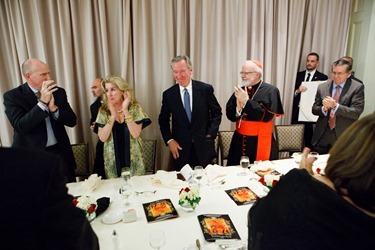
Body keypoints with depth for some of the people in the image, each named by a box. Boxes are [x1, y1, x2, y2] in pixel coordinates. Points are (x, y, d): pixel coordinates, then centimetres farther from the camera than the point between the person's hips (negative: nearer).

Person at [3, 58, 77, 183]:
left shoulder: (58, 92, 3)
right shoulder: (12, 96, -6)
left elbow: (72, 121, 0)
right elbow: (20, 127, -18)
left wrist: (54, 108, -17)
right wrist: (42, 102, -23)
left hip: (59, 152, 3)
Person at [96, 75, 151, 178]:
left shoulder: (135, 108, -7)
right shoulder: (104, 111, -1)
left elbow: (135, 134, -18)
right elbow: (102, 138, -10)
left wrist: (125, 110, -21)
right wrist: (112, 116, -19)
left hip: (133, 160, -1)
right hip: (113, 160, 2)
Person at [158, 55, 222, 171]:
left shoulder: (206, 89, -5)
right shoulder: (168, 94, -1)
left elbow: (216, 112, 4)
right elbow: (163, 120, 7)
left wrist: (210, 134, -4)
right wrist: (169, 140, -3)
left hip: (203, 146, 0)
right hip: (180, 148, 1)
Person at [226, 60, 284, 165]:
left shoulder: (270, 90, -8)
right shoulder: (240, 90, 7)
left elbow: (266, 115, -19)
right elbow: (230, 115, 4)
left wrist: (247, 101, -21)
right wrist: (238, 108, -17)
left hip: (258, 141, -4)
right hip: (239, 139, 5)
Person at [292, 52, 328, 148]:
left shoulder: (322, 77, 1)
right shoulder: (299, 75, 11)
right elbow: (293, 92, 7)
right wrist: (298, 91, -14)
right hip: (297, 111, 3)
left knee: (308, 140, 2)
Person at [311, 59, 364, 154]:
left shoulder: (357, 87, -4)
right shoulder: (322, 87, 5)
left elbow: (356, 112, -13)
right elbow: (314, 109, 8)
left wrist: (335, 106, -24)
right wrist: (324, 108, -14)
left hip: (344, 137, -2)